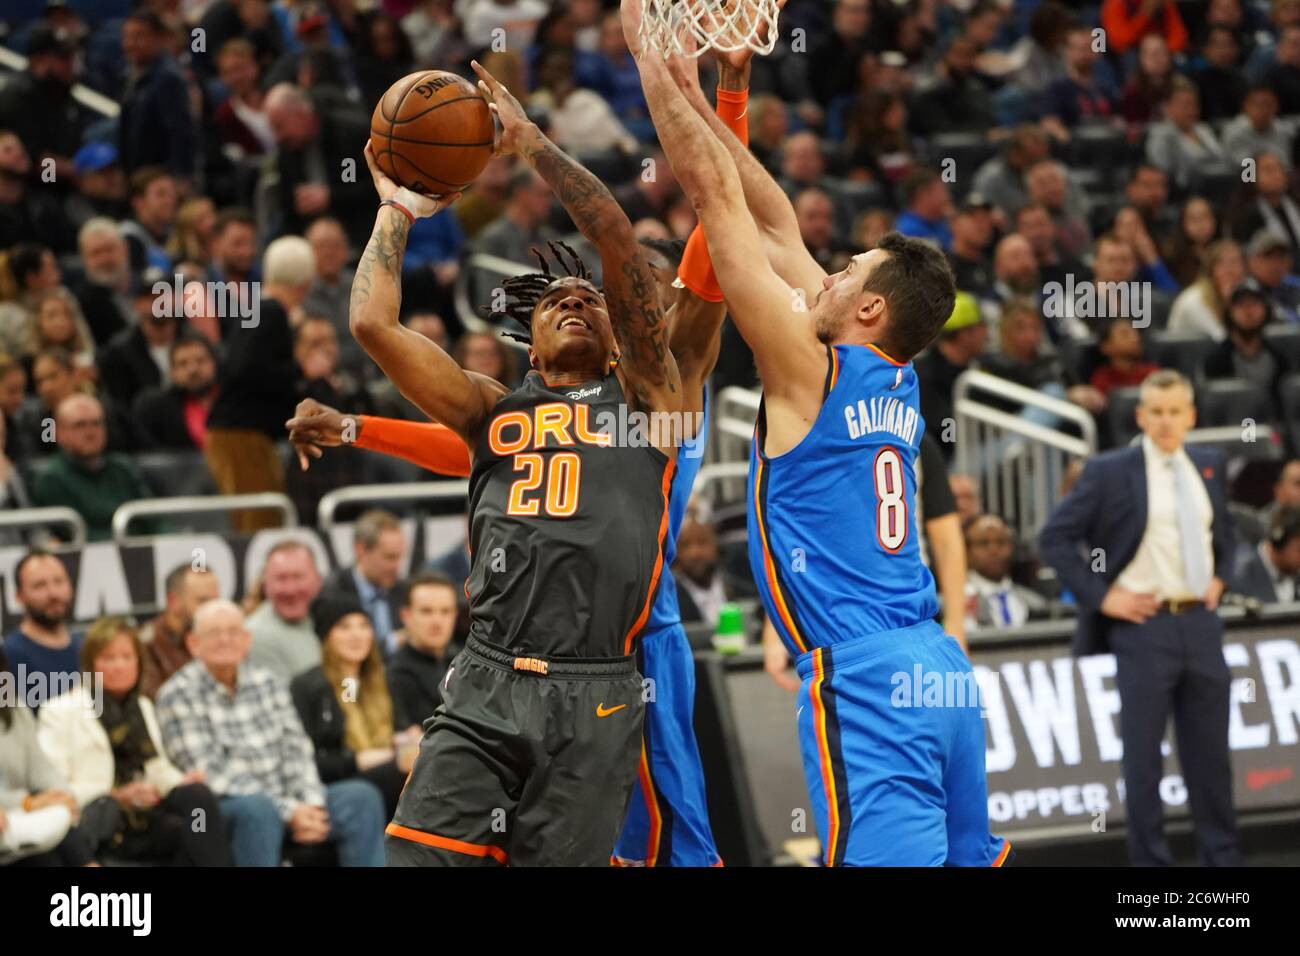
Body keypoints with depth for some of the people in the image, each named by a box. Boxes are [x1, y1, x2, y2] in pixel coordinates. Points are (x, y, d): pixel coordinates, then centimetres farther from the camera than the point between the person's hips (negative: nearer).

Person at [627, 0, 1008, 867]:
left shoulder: (811, 370, -5)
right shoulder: (898, 383, 15)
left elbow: (717, 195, -4)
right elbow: (778, 225, 21)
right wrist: (693, 94, 24)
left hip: (863, 683, -9)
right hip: (939, 665, 9)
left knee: (894, 858, -13)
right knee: (973, 855, 13)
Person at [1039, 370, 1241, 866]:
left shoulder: (1209, 465, 10)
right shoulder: (1110, 472, -6)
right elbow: (1054, 538, -6)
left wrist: (1219, 576, 12)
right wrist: (1102, 595, -10)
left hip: (1201, 621, 5)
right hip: (1143, 624, -4)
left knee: (1209, 750, 11)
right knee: (1143, 755, 0)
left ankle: (1222, 857, 20)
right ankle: (1150, 860, 7)